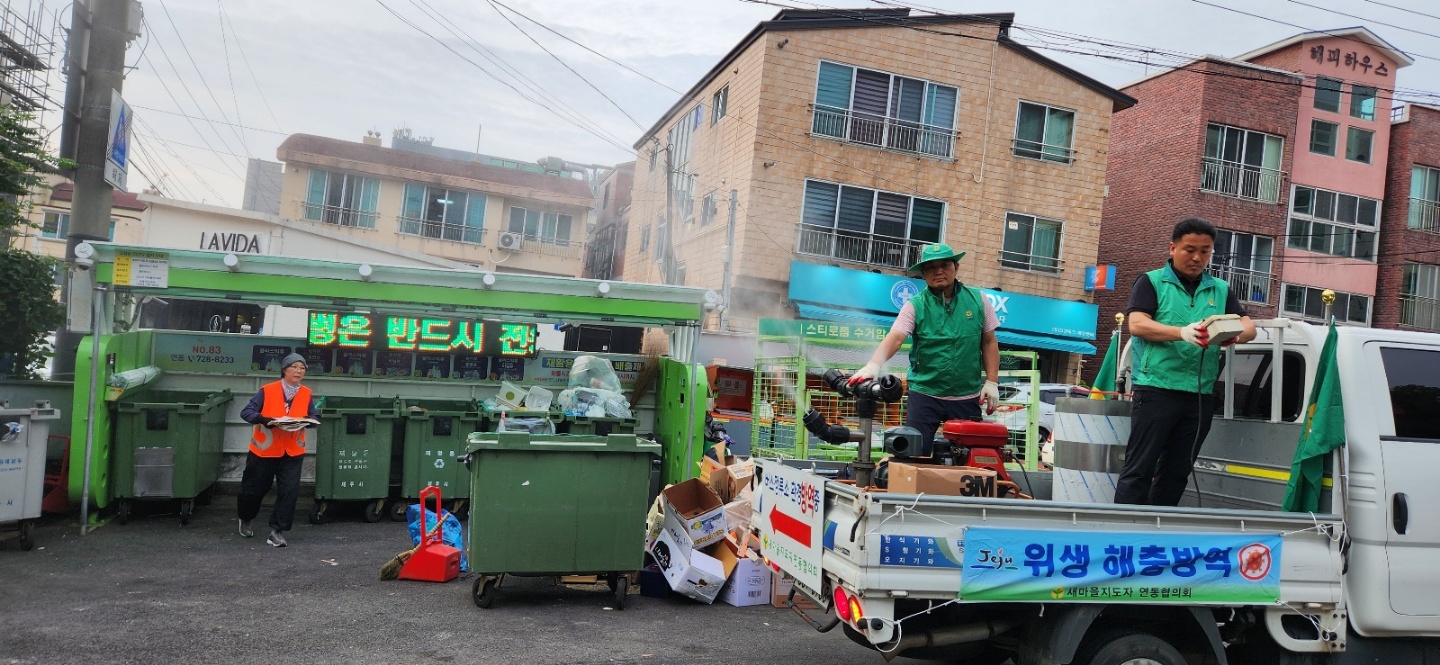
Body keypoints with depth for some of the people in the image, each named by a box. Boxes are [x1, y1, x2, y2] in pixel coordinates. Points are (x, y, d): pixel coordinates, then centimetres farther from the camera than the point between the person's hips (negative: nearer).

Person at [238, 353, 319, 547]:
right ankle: (246, 518, 44)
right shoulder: (267, 391, -11)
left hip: (292, 452, 2)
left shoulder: (306, 394, -1)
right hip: (264, 450, -2)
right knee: (254, 488, 14)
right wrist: (265, 420, -28)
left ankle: (277, 530, 7)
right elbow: (246, 412, -11)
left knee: (289, 492, -6)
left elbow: (314, 417, 3)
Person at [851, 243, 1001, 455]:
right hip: (924, 395, -2)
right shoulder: (915, 305, -5)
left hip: (967, 398, 2)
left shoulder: (977, 300, 3)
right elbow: (895, 338, -18)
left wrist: (991, 382, 2)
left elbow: (989, 342, 9)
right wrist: (874, 364, -36)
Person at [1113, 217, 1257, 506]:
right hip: (1156, 389, -5)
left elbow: (1250, 327, 6)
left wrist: (1234, 334, -19)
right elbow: (1137, 324, -11)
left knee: (1176, 472, 9)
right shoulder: (1152, 282, 3)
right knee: (1139, 468, -4)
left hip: (1201, 396, 5)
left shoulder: (1221, 290, 16)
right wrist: (1183, 332, -27)